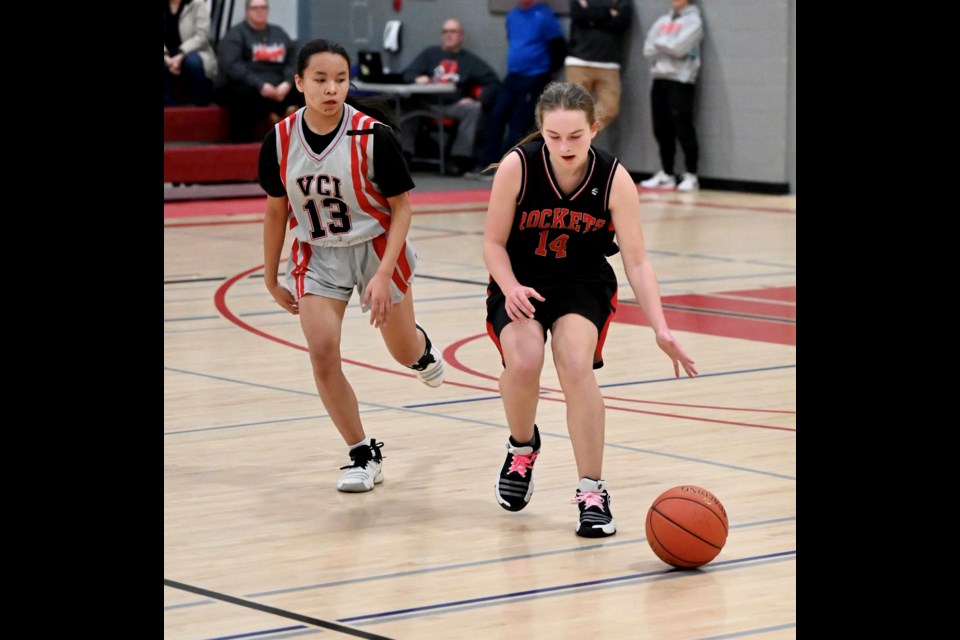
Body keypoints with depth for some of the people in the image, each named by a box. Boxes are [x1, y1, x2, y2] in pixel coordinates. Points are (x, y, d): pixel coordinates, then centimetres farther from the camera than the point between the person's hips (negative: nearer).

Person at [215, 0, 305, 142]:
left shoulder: (279, 33, 20)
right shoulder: (236, 34, 2)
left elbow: (293, 61, 9)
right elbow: (231, 65, -14)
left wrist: (287, 83, -14)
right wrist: (260, 85, -25)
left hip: (277, 87, 4)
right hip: (241, 86, -4)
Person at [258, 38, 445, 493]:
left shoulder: (373, 135, -21)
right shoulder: (280, 141, -12)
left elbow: (402, 206, -13)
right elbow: (276, 211, 3)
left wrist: (384, 274, -21)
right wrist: (271, 278, 9)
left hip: (377, 248, -2)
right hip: (317, 255, 2)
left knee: (405, 353, 13)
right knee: (322, 352, -15)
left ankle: (422, 349, 54)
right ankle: (363, 456, 1)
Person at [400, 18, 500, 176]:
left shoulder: (470, 60, 16)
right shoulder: (430, 54, 20)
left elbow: (493, 82, 8)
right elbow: (408, 73, 12)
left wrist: (479, 100, -9)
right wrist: (417, 78, -12)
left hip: (456, 106, -1)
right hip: (428, 105, 1)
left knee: (473, 109, -32)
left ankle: (460, 158, -37)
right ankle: (403, 154, -36)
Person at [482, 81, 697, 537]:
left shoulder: (614, 179, -19)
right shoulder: (518, 166, -21)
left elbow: (637, 261, -16)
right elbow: (494, 243, -10)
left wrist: (660, 329, -26)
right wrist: (510, 288, -28)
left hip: (584, 283, 0)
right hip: (521, 282, 0)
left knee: (576, 366, -25)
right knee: (523, 361, -26)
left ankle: (592, 491, -11)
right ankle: (522, 447, 8)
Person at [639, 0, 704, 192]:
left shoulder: (693, 21, -1)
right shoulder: (662, 21, 17)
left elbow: (679, 47, -14)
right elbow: (649, 49, 7)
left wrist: (659, 43, 1)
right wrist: (668, 47, -9)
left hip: (680, 80, -6)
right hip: (660, 78, 6)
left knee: (683, 128, -8)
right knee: (662, 129, 6)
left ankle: (691, 176, -5)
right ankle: (666, 175, 13)